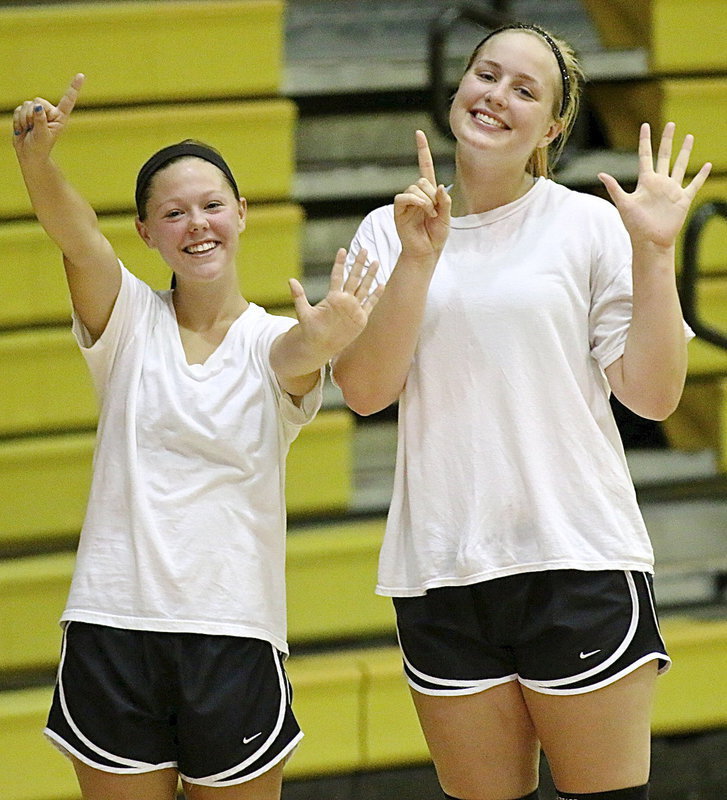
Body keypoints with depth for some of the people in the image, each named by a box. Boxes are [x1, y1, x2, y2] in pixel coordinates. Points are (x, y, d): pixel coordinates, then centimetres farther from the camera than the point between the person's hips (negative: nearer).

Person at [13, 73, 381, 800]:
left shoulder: (272, 342, 2)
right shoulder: (128, 320, 4)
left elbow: (300, 352, -23)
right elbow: (73, 232, -15)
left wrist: (326, 336, -48)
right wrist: (35, 152, -35)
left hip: (235, 634, -1)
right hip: (115, 625, 1)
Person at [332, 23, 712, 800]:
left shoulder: (591, 224, 2)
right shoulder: (388, 233, 7)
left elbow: (652, 395, -2)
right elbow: (364, 390, -5)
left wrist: (654, 253, -9)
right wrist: (418, 258, -13)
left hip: (578, 562, -2)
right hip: (441, 573, 2)